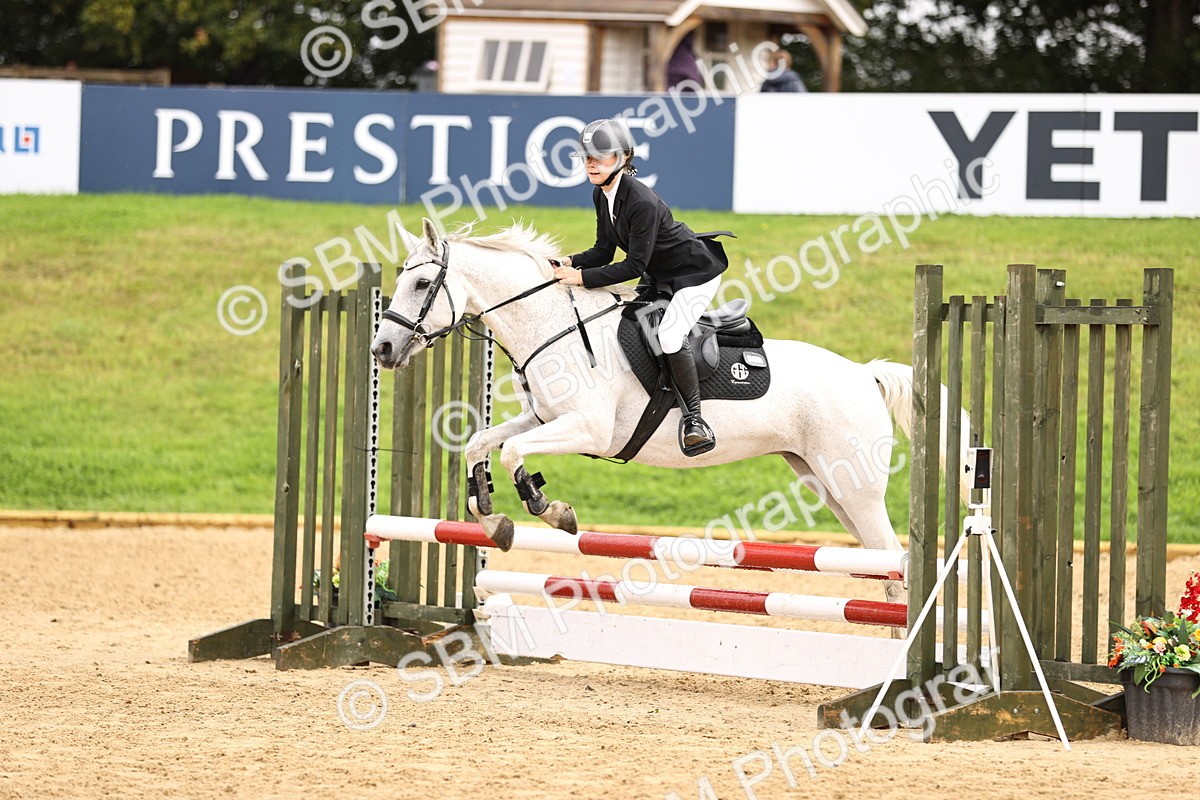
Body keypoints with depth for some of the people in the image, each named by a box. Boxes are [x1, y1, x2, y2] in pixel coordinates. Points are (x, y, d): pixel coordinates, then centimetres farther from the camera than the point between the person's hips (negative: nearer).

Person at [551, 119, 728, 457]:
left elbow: (634, 266, -29)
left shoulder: (641, 202, -31)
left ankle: (694, 417, -15)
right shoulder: (601, 194, -3)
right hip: (659, 276, 10)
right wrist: (569, 263, -15)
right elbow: (605, 251, 3)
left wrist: (583, 277, -30)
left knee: (669, 335, -26)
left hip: (696, 273, -10)